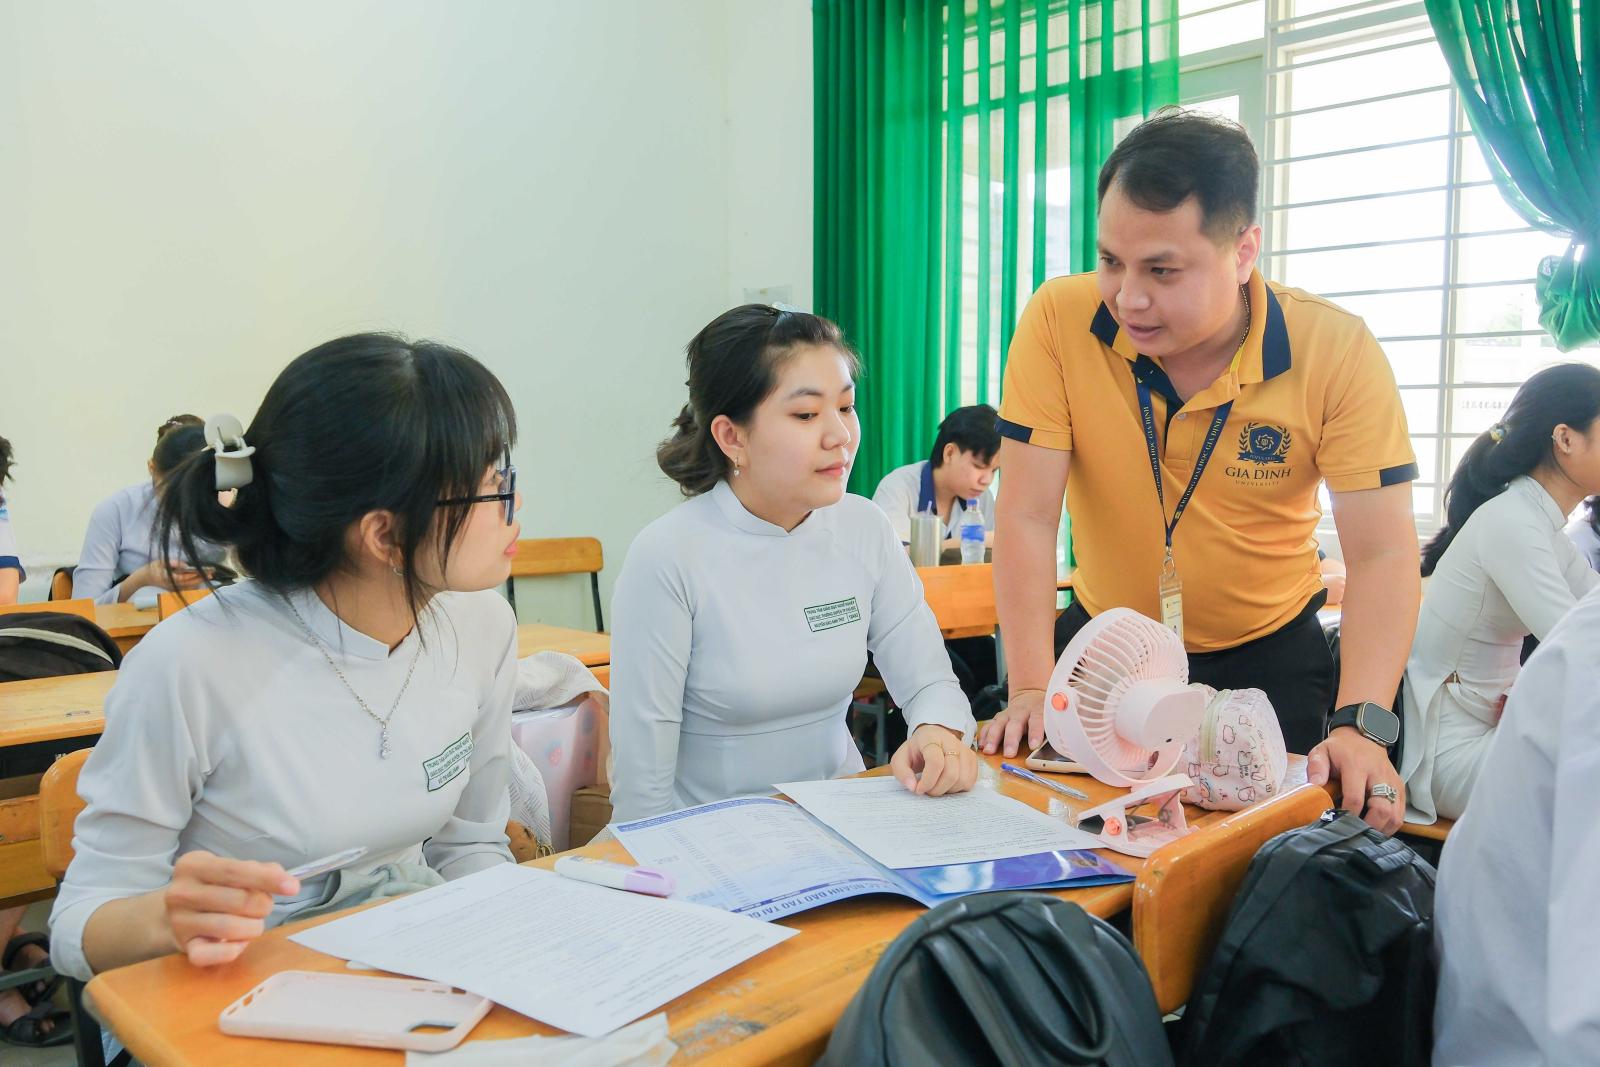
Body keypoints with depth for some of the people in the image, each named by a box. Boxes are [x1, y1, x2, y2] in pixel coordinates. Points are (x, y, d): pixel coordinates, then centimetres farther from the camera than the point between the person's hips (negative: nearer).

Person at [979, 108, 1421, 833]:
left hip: (1268, 656, 0)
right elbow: (1028, 518, -20)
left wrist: (1362, 726, -33)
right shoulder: (1059, 321, -19)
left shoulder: (1338, 352, -19)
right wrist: (1031, 690, -27)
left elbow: (1382, 556, -20)